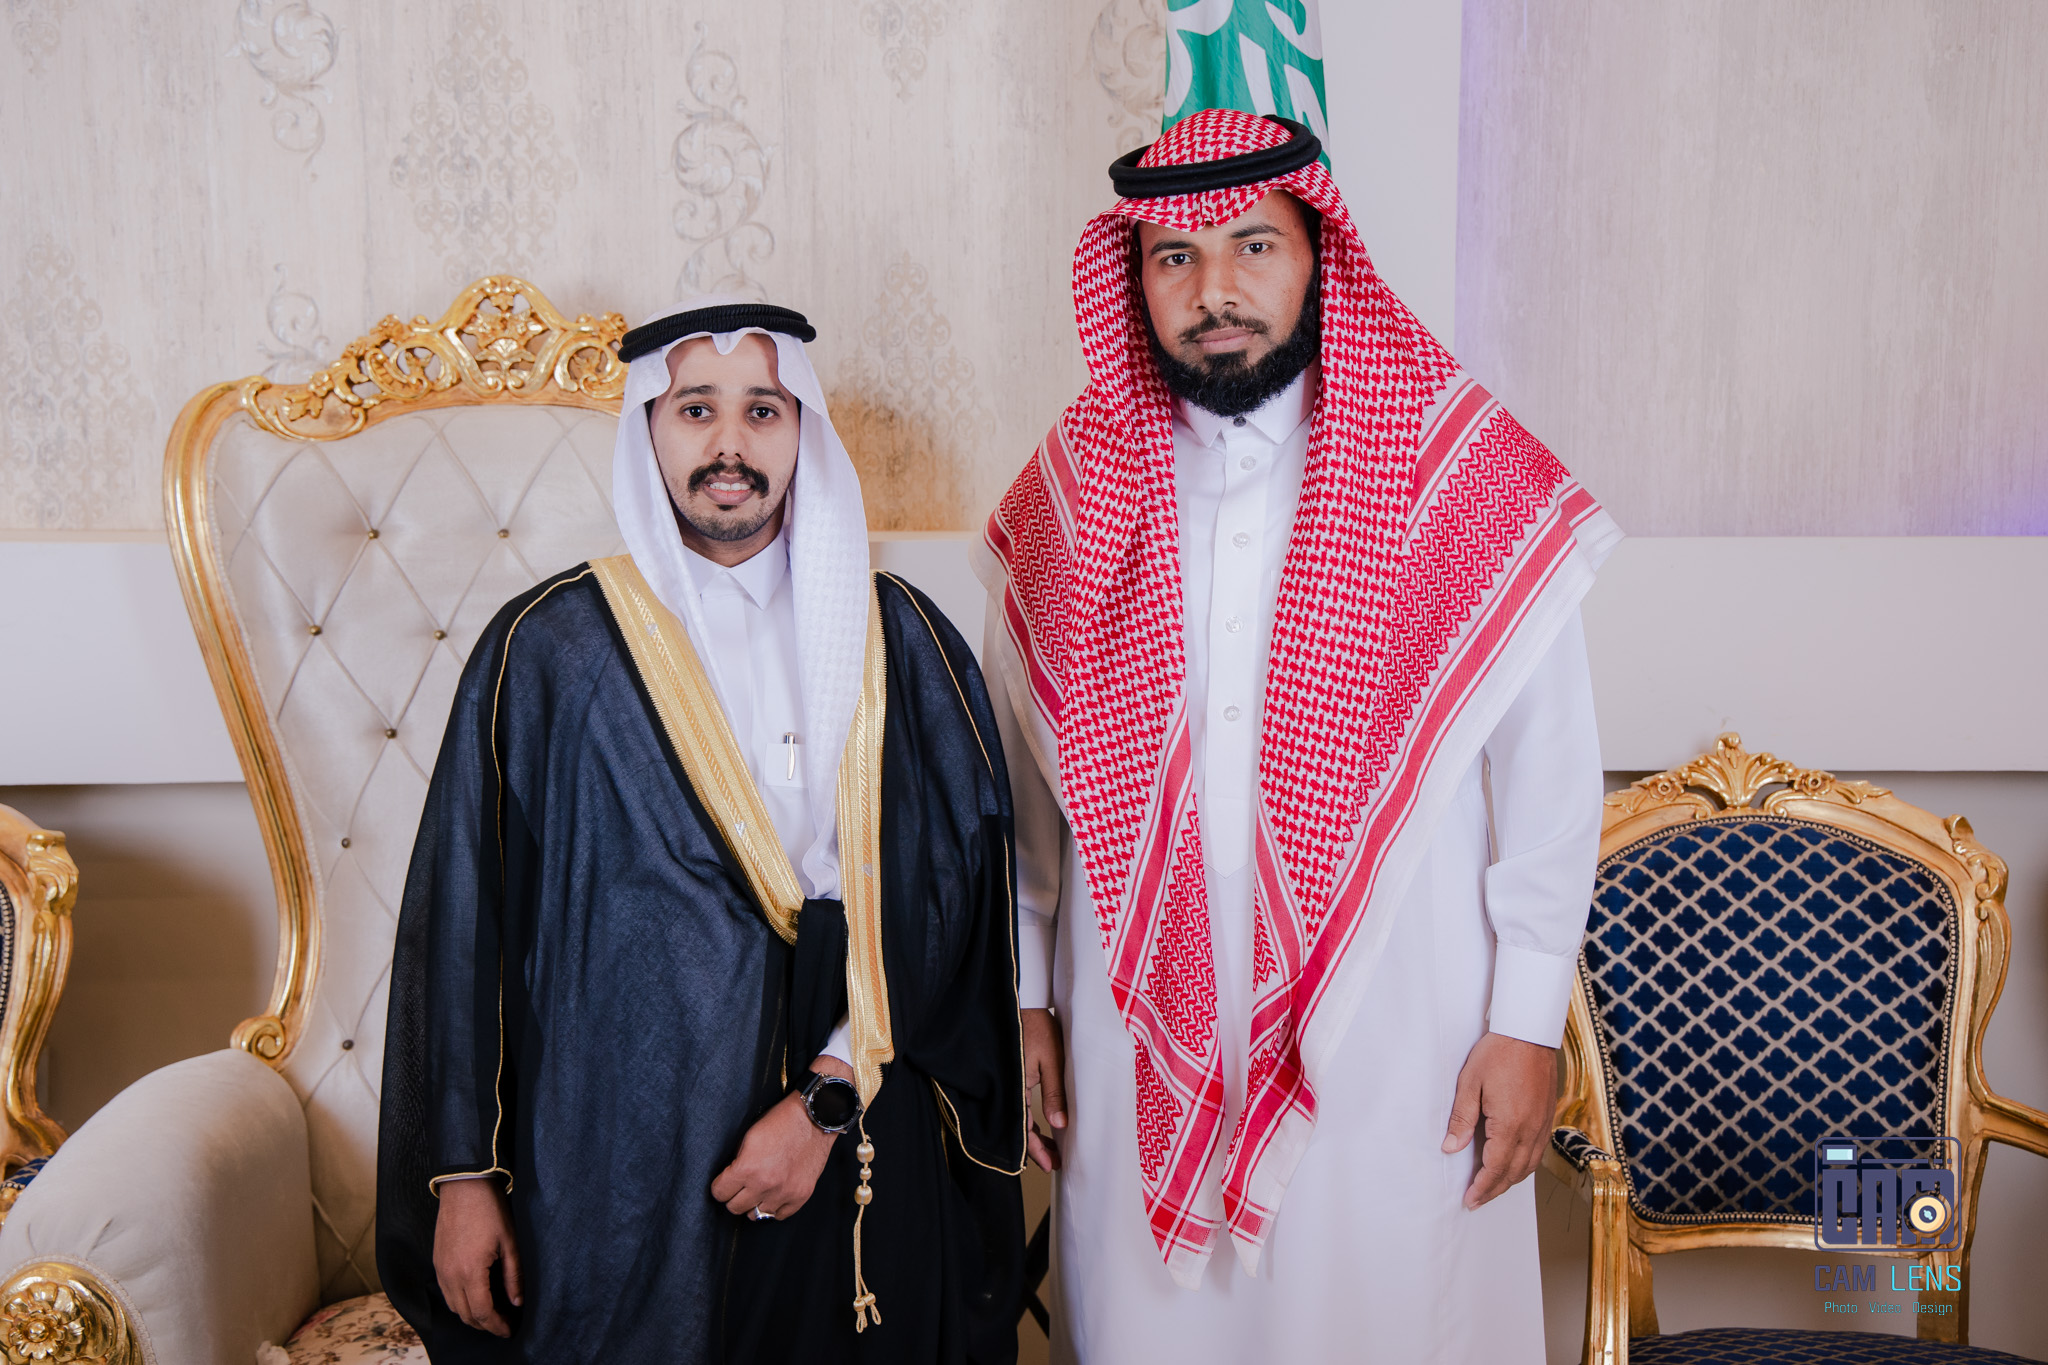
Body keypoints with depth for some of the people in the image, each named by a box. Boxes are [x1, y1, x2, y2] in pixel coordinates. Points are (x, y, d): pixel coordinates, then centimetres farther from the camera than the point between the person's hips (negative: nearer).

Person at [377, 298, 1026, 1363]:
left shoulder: (901, 645, 1)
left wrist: (826, 1098, -11)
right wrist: (464, 1171, -2)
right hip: (617, 1157, -1)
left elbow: (953, 896, -3)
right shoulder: (547, 649, -3)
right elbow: (465, 917, -1)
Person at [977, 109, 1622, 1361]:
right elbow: (1023, 775, 8)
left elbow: (1548, 772, -3)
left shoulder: (1467, 477, -5)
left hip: (1389, 1038, -2)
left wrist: (1528, 1024, -4)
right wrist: (1025, 998, 10)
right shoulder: (1073, 493, 2)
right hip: (1137, 1036, 2)